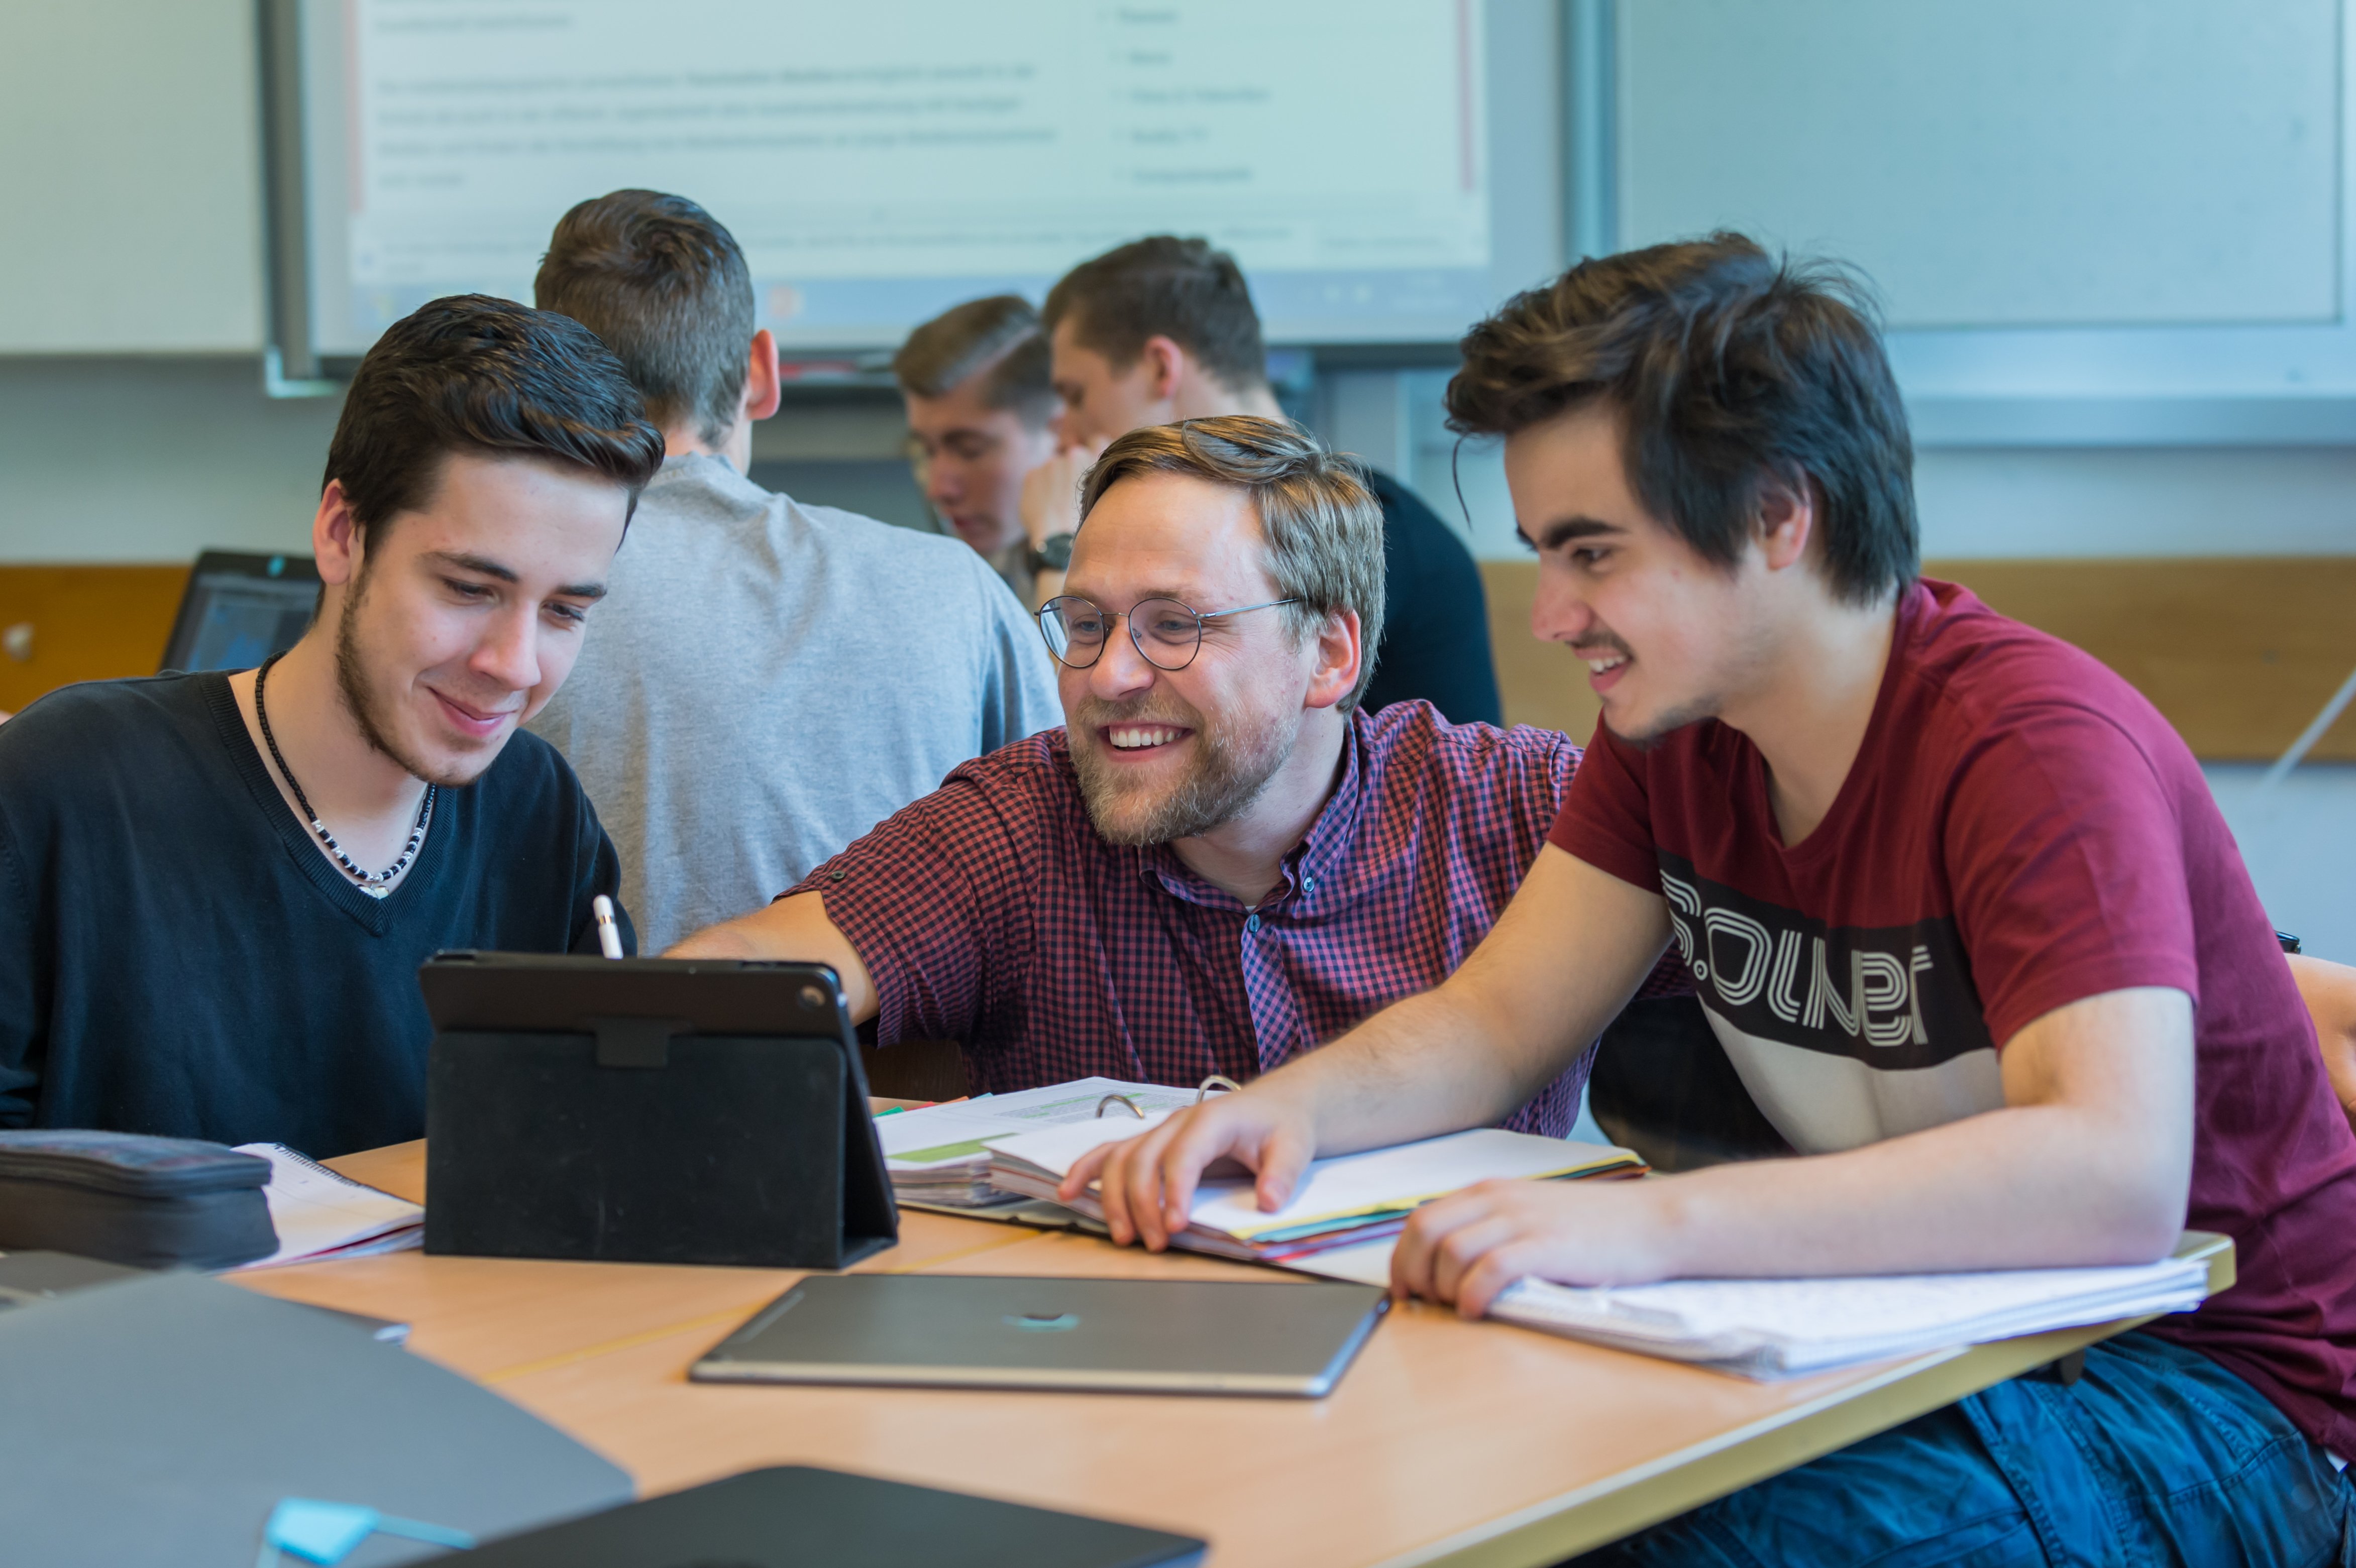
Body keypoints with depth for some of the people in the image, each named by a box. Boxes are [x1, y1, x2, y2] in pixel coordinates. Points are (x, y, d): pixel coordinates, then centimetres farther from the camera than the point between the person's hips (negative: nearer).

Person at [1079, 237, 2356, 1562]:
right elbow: (1499, 1021, 8)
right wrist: (1290, 1106, -15)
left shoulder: (2039, 746, -23)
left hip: (2211, 1390, -6)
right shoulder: (1674, 726, 2)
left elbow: (2115, 1178, -37)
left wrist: (1654, 1223, -46)